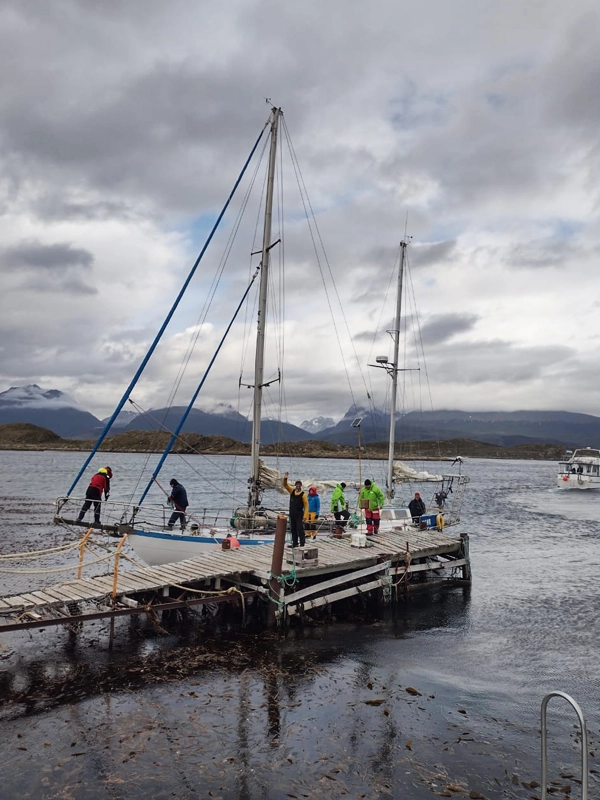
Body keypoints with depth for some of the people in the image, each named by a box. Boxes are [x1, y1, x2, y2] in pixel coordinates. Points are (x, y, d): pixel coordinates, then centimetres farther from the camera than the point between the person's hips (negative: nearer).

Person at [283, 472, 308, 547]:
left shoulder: (303, 494, -9)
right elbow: (285, 485, 4)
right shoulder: (292, 491, 7)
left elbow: (306, 506, -11)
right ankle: (294, 544, 20)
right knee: (293, 530, 11)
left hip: (299, 515, -6)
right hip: (292, 514, 6)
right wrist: (285, 478, -17)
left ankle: (302, 544, -5)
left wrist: (305, 516, -18)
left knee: (300, 529, -9)